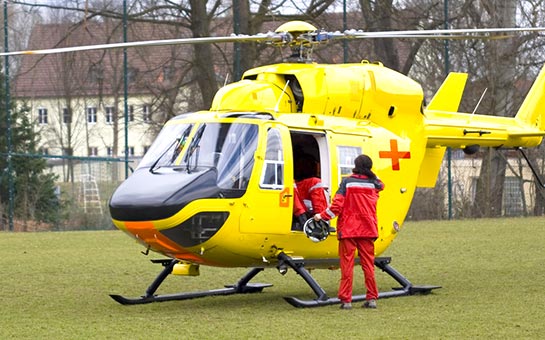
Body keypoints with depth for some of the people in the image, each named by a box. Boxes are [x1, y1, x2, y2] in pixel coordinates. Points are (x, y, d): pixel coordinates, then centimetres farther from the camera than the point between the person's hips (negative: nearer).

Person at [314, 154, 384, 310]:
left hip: (348, 229, -3)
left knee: (347, 264, 0)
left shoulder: (347, 182, -8)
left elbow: (338, 204, -12)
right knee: (368, 264, 9)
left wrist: (323, 216, -1)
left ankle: (346, 299, -3)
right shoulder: (373, 183, 2)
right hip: (367, 230, 3)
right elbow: (381, 186, 27)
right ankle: (372, 298, 7)